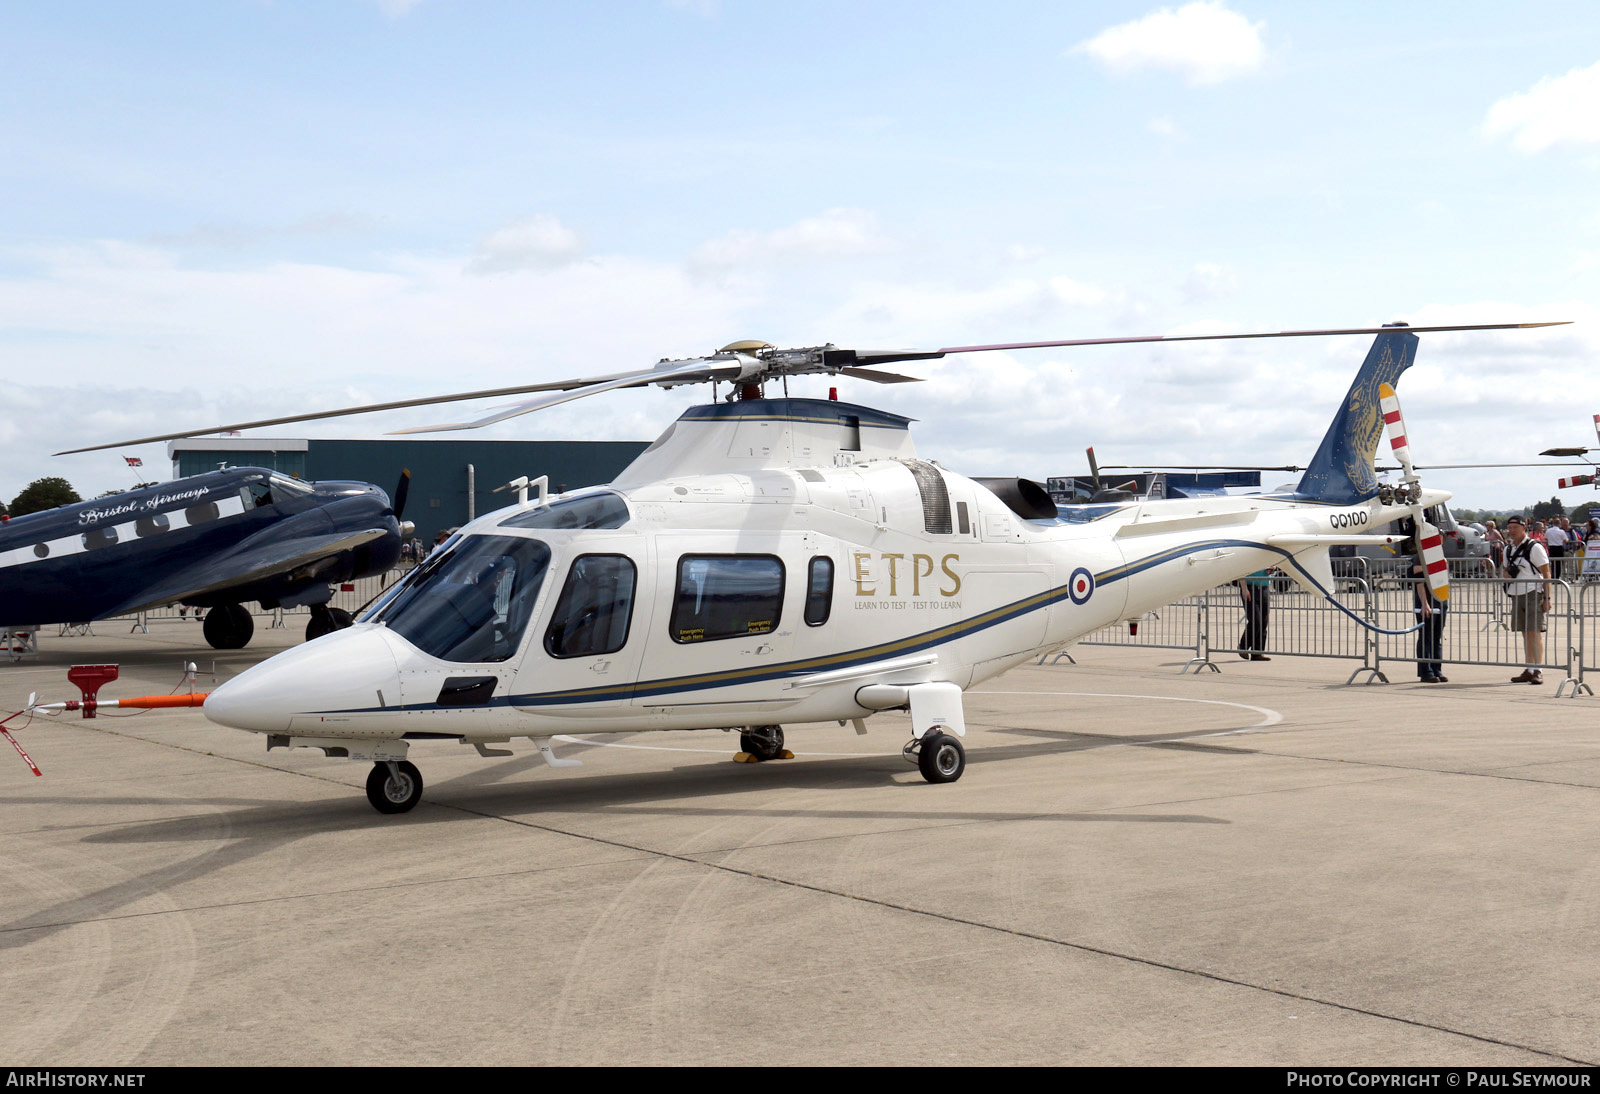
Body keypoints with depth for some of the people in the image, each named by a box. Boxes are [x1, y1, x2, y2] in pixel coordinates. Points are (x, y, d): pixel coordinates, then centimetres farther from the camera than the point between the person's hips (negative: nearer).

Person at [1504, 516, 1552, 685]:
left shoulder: (1535, 547, -7)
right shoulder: (1509, 550, 13)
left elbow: (1546, 574, -8)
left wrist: (1547, 598, -12)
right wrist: (1508, 574, 1)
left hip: (1533, 594, -7)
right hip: (1516, 595, 7)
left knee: (1535, 632, -8)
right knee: (1525, 633, 8)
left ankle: (1538, 671, -6)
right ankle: (1530, 670, 13)